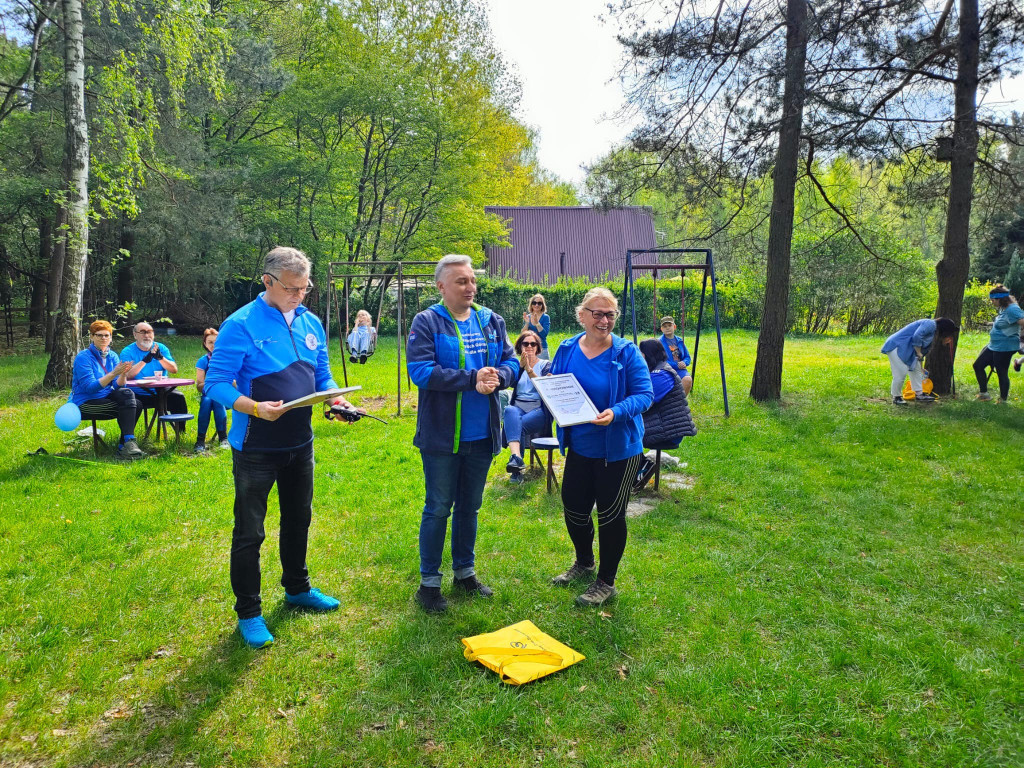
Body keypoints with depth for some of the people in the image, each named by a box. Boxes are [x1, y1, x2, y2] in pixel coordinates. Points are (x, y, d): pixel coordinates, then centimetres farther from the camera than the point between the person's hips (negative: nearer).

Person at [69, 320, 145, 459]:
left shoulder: (112, 356, 8)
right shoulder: (83, 357, -10)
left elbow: (118, 386, 2)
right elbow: (89, 387, -20)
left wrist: (123, 375, -20)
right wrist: (113, 374, -29)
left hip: (106, 398, 6)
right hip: (84, 404, -6)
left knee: (126, 393, -23)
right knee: (126, 408, -25)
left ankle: (125, 445, -23)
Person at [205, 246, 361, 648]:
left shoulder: (311, 324, 4)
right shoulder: (241, 325, -16)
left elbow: (322, 376, 11)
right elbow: (216, 384, -17)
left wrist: (336, 399, -10)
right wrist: (255, 408, -32)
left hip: (300, 444, 6)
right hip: (256, 448, -6)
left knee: (298, 520, 21)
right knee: (249, 532, 5)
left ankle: (297, 588, 41)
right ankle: (248, 613, 20)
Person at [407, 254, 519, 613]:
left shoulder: (491, 321, 7)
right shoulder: (426, 322, -9)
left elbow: (512, 362, 5)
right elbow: (420, 371, -20)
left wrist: (497, 377, -18)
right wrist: (472, 379, -24)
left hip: (481, 434, 5)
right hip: (441, 435, -5)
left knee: (469, 506, 18)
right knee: (438, 509, 5)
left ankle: (465, 571, 34)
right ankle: (429, 583, 20)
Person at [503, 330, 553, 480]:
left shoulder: (545, 365, 12)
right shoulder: (516, 365, 18)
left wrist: (529, 370, -17)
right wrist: (520, 366, -19)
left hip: (539, 410, -1)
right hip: (518, 407, 2)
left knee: (516, 425, -32)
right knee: (510, 410, -35)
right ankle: (516, 456, -54)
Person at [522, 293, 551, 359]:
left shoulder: (545, 317, -3)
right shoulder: (527, 317, 7)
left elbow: (544, 334, -14)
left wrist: (536, 322, -24)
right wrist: (527, 323, -15)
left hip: (541, 348, -3)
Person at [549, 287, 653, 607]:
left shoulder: (626, 352, -12)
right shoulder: (567, 349, 1)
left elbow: (644, 394, -15)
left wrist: (616, 412, -32)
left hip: (618, 449, -4)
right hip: (579, 446, 5)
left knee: (610, 515, 5)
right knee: (573, 508, 14)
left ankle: (606, 582, 25)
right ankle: (584, 563, 43)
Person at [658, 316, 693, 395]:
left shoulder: (679, 341, 16)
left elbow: (687, 357, 19)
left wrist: (684, 363, -5)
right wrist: (676, 365, -12)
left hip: (680, 369, 4)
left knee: (688, 380, -28)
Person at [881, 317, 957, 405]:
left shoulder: (933, 331, 19)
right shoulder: (930, 324, -14)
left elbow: (923, 349, 28)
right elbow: (917, 336, -29)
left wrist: (921, 368, 33)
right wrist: (919, 353, -18)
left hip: (906, 349, 11)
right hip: (897, 345, -11)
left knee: (916, 369, 14)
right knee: (901, 373, -10)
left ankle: (919, 394, 21)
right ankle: (896, 397, 2)